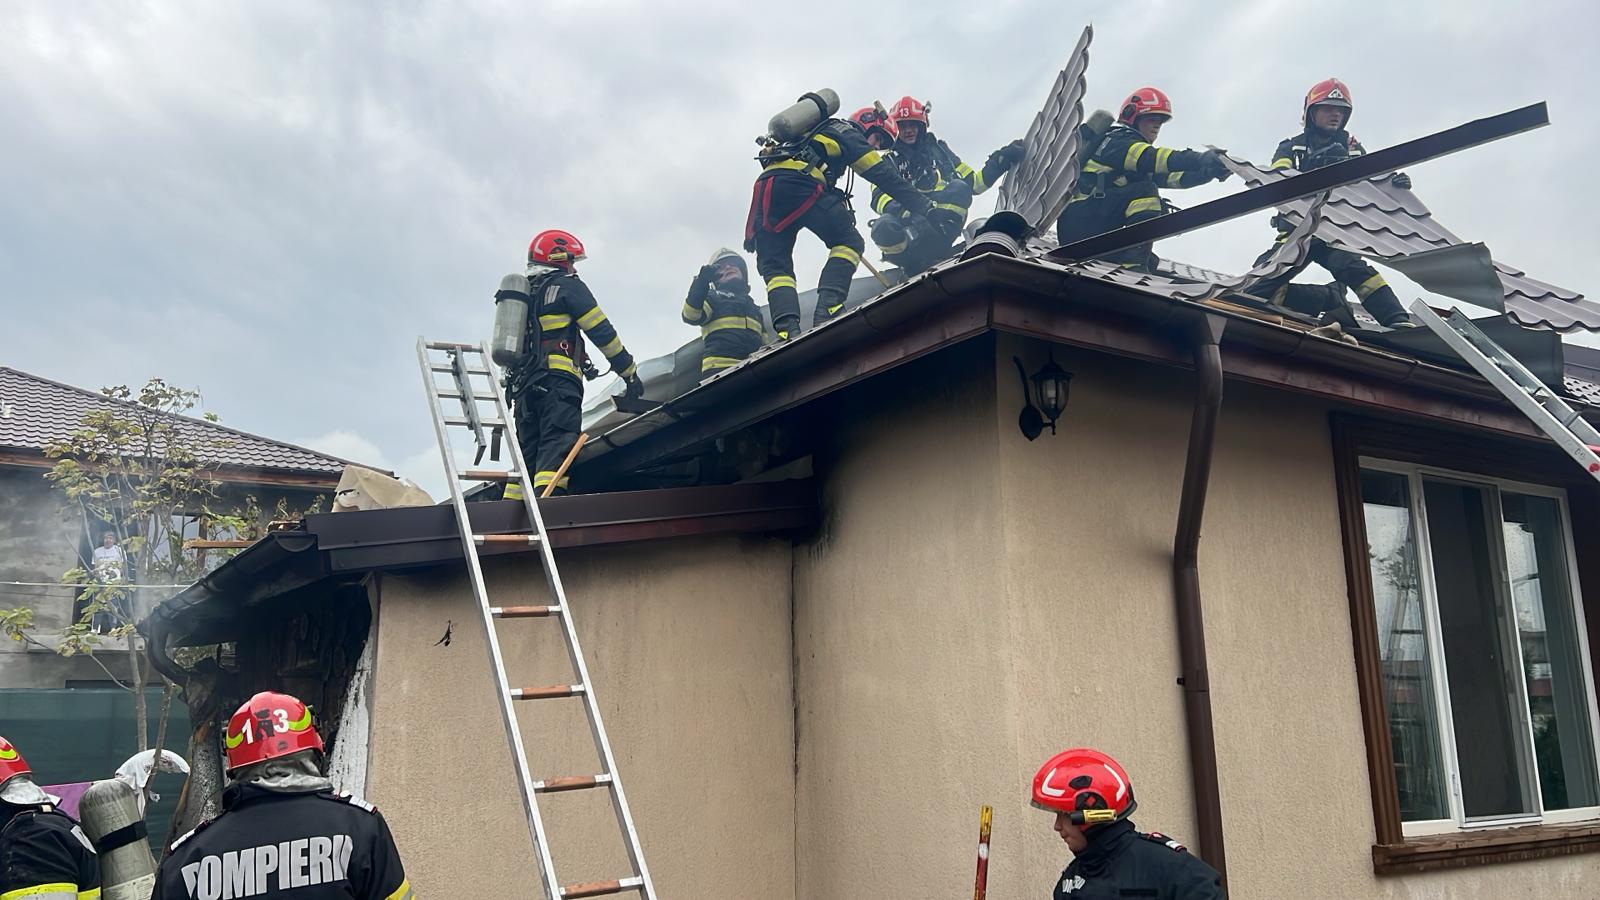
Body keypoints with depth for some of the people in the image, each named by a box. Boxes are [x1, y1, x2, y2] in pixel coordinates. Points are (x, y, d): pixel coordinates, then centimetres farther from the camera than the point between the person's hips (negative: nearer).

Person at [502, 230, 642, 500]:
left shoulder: (523, 293, 26)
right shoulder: (567, 286, 3)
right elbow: (601, 331, -2)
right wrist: (630, 372, 2)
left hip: (523, 384, 8)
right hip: (558, 379, -8)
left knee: (528, 451, 9)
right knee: (557, 447, -18)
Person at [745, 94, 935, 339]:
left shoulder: (817, 131, 42)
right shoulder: (848, 133, 19)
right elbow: (884, 176, 10)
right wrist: (923, 207, 10)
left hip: (765, 187, 7)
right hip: (798, 182, -7)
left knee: (775, 267, 6)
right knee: (849, 242, 6)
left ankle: (787, 329, -16)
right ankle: (827, 310, -14)